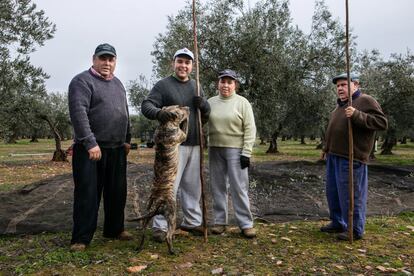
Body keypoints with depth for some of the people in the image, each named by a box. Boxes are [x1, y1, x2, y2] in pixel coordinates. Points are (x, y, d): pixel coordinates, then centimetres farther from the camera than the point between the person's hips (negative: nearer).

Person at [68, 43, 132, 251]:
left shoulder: (117, 83, 17)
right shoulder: (82, 81, -7)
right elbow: (78, 113, -18)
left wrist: (127, 139, 15)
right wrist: (91, 143, -23)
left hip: (117, 150, 7)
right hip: (90, 149, -7)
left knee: (117, 192, 12)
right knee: (88, 194, -1)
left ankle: (115, 229, 27)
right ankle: (81, 238, 11)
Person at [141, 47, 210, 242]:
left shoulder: (196, 86, 17)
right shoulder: (163, 85, -1)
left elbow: (207, 116, 18)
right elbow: (146, 105, -11)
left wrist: (204, 105, -6)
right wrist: (158, 112, -34)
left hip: (194, 145, 6)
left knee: (193, 186, 12)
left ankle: (192, 222, 26)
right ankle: (160, 226, 3)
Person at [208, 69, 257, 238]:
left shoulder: (242, 102, -2)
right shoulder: (210, 102, 9)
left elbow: (250, 129, -6)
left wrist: (246, 153, -12)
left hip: (236, 150, -4)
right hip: (215, 149, 4)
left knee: (239, 187, -3)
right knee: (217, 187, 9)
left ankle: (246, 224, 6)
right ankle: (220, 221, 20)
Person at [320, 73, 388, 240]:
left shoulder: (365, 101, -7)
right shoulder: (341, 105, 19)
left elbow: (382, 123, -17)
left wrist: (357, 115, -27)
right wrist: (327, 147, 28)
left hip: (351, 158, -9)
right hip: (334, 157, 9)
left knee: (351, 195, -2)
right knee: (333, 192, 15)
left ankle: (355, 230, 12)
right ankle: (337, 223, 30)